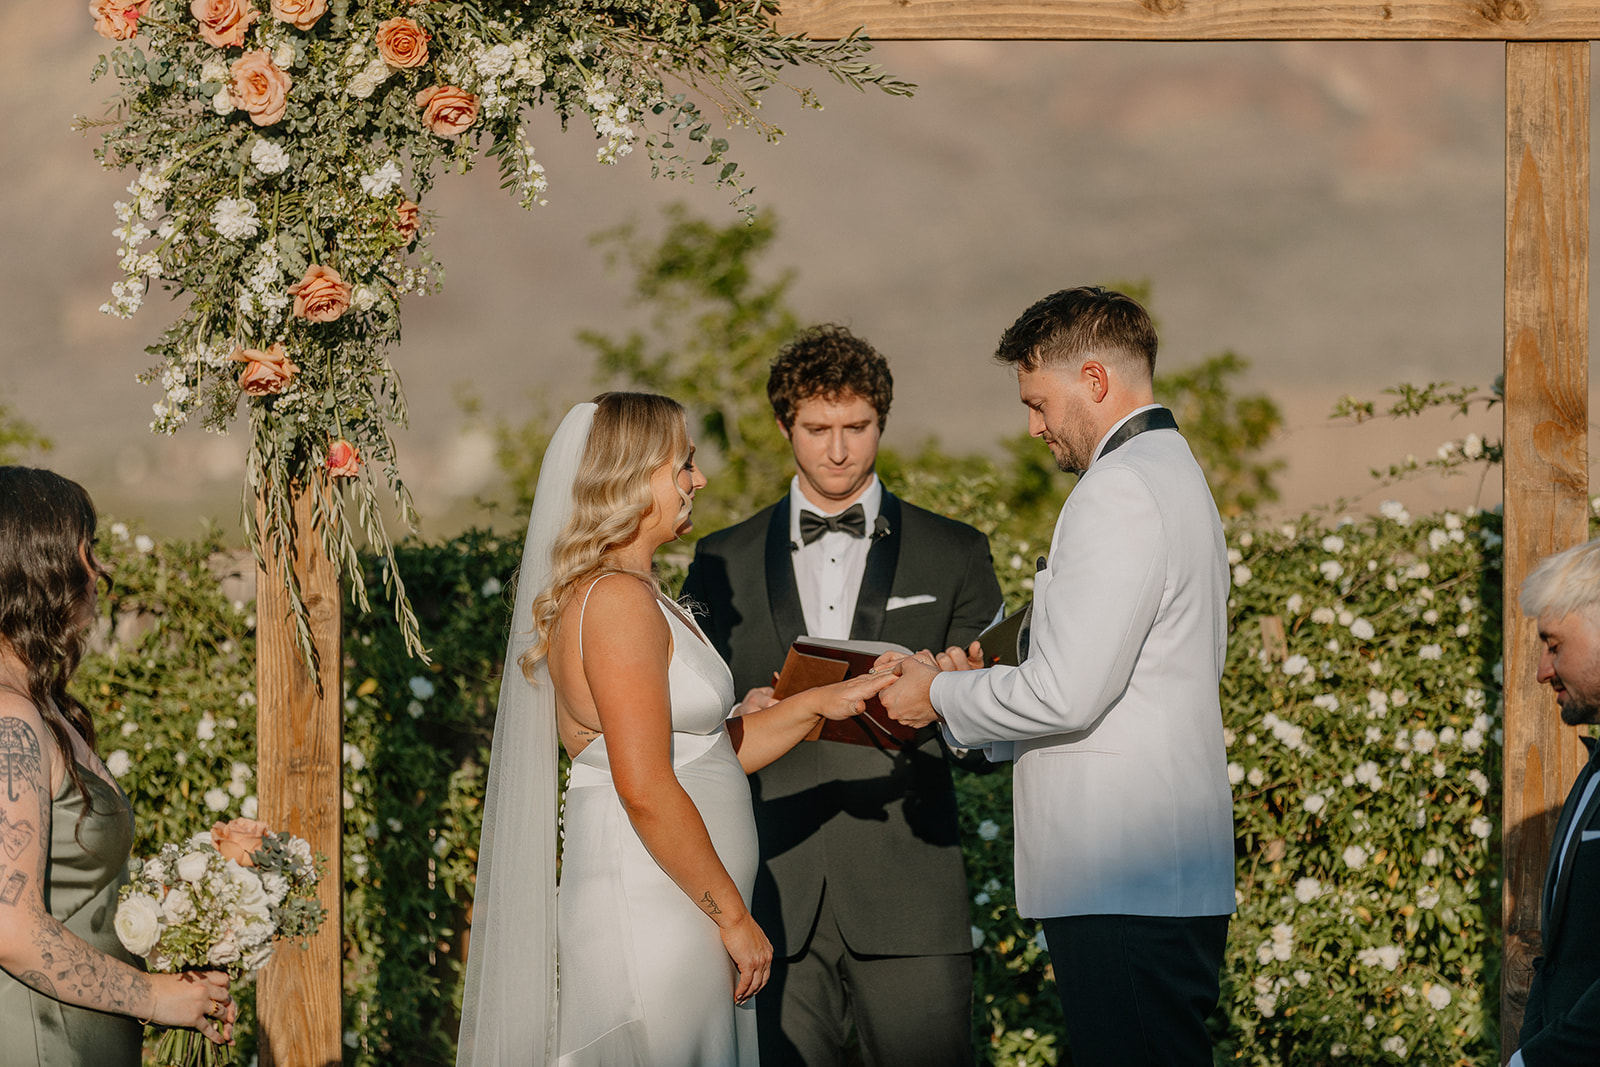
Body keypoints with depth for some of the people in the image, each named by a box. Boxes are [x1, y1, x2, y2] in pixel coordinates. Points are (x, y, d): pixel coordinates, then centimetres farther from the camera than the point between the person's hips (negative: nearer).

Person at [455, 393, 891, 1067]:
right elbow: (646, 790, -20)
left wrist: (815, 704, 13)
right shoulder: (619, 602, -15)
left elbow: (703, 753, 19)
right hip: (652, 923, -10)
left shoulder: (626, 595, 17)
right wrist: (734, 916, -15)